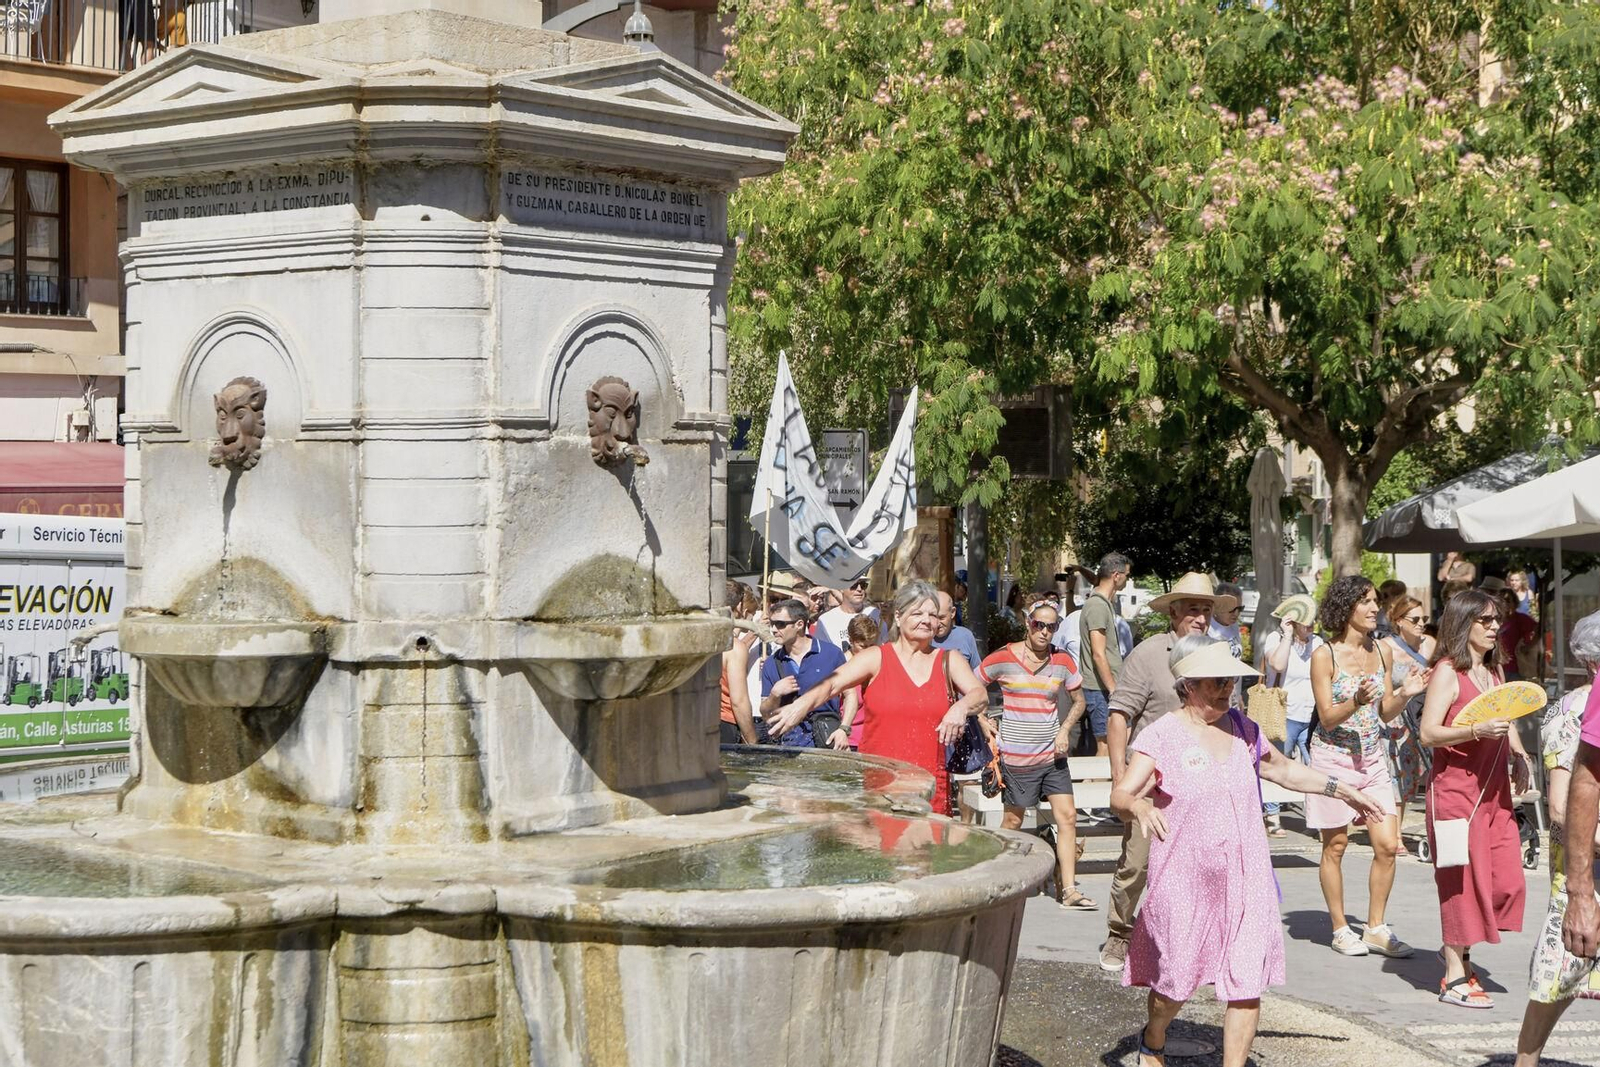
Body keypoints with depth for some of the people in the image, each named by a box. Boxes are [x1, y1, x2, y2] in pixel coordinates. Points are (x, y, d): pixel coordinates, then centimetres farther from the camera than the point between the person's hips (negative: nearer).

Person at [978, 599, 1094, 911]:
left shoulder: (1063, 662, 3)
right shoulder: (1003, 659, -6)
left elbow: (1078, 702, 16)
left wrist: (1065, 730, -1)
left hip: (1052, 754, 3)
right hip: (1016, 755, -3)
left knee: (1067, 816, -5)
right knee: (1013, 819, 5)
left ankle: (1068, 890, -4)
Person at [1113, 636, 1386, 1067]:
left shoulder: (1242, 730, 9)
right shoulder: (1162, 736, -8)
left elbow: (1284, 769, 26)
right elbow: (1120, 795, -17)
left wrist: (1340, 788, 25)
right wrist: (1139, 806, -40)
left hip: (1246, 880, 4)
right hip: (1186, 882, -4)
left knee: (1248, 982, -4)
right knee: (1176, 981, 6)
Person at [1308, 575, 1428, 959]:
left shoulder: (1380, 652, 5)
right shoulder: (1325, 656, -10)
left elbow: (1386, 713, 9)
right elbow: (1327, 718, -11)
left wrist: (1404, 695, -10)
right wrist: (1357, 702, -28)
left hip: (1373, 758, 5)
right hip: (1334, 756, -5)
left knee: (1388, 845, -1)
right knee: (1336, 846, 3)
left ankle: (1376, 929, 11)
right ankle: (1340, 929, 15)